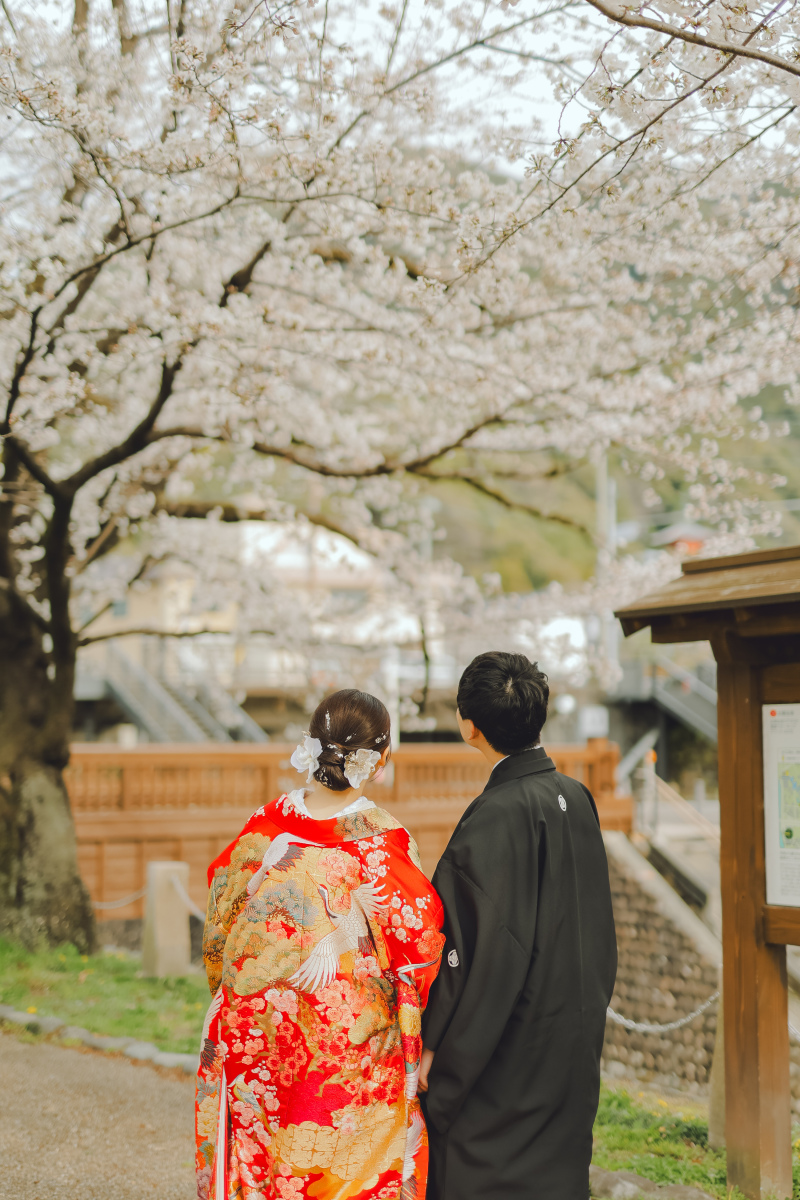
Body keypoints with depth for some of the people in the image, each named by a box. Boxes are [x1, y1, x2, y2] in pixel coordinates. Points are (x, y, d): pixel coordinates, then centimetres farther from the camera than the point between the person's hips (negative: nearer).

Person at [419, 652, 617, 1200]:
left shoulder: (499, 815, -20)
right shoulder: (577, 798, 4)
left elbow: (496, 948, -22)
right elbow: (600, 932, 11)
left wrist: (439, 1051, -15)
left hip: (510, 1051, -8)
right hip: (574, 1045, 8)